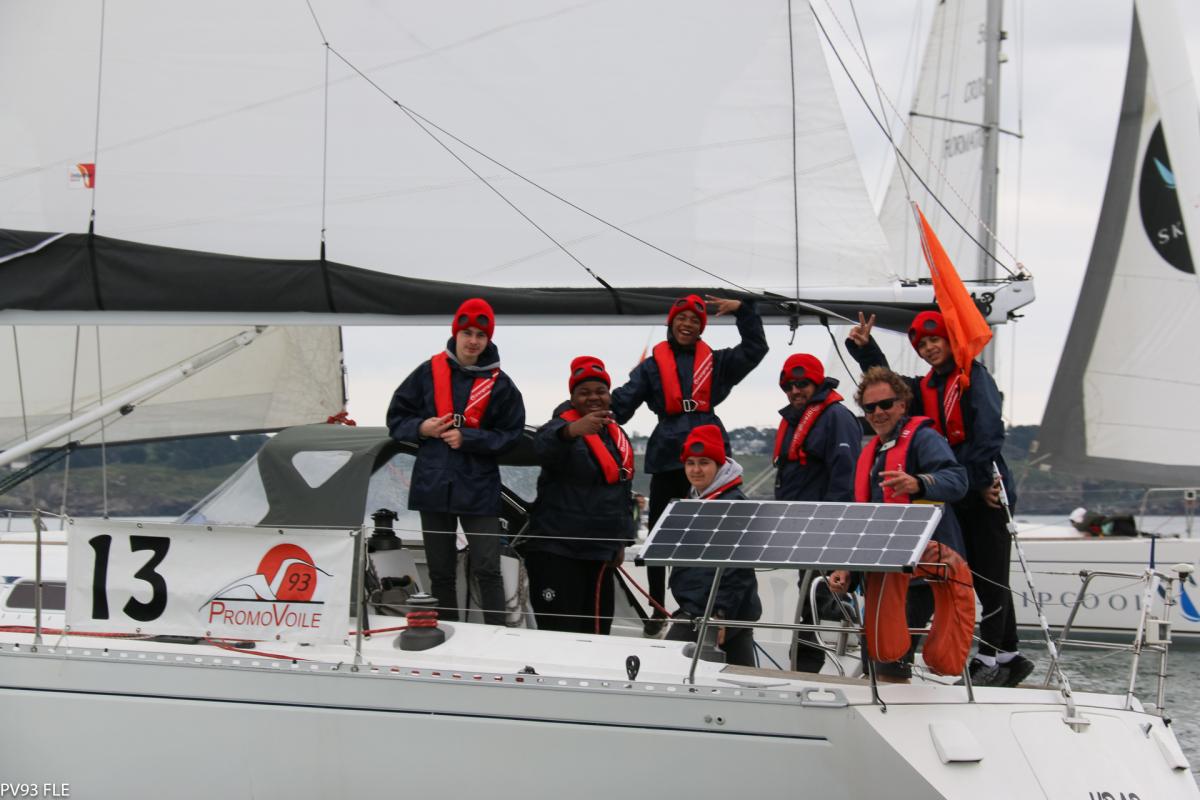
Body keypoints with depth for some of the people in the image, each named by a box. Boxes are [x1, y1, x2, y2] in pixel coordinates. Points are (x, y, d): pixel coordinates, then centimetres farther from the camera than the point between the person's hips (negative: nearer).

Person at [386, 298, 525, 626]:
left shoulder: (500, 384, -2)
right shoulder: (428, 373, 2)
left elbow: (512, 436, -4)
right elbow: (396, 418, 9)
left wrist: (468, 438, -14)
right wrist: (421, 428, -11)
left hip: (479, 489, -2)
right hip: (433, 487, 2)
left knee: (487, 570, -6)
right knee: (440, 573, 11)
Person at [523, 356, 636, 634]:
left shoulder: (618, 436, 13)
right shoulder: (564, 426, -10)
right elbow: (543, 446, -36)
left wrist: (622, 541, 18)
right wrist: (571, 430, -57)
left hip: (601, 553, 7)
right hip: (556, 551, -7)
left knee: (596, 630, 11)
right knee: (561, 633, -12)